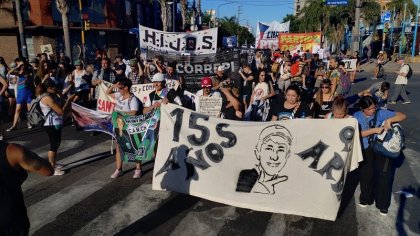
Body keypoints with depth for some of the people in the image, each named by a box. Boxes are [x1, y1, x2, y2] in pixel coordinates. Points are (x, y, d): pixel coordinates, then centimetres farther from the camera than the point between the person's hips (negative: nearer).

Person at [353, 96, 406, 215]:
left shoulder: (381, 113, -8)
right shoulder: (357, 116, -6)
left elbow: (402, 116, -7)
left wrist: (389, 120, -24)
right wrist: (375, 130, -24)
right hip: (365, 149, 1)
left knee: (383, 175, 1)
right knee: (366, 174, 6)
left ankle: (383, 204, 22)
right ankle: (366, 198, 33)